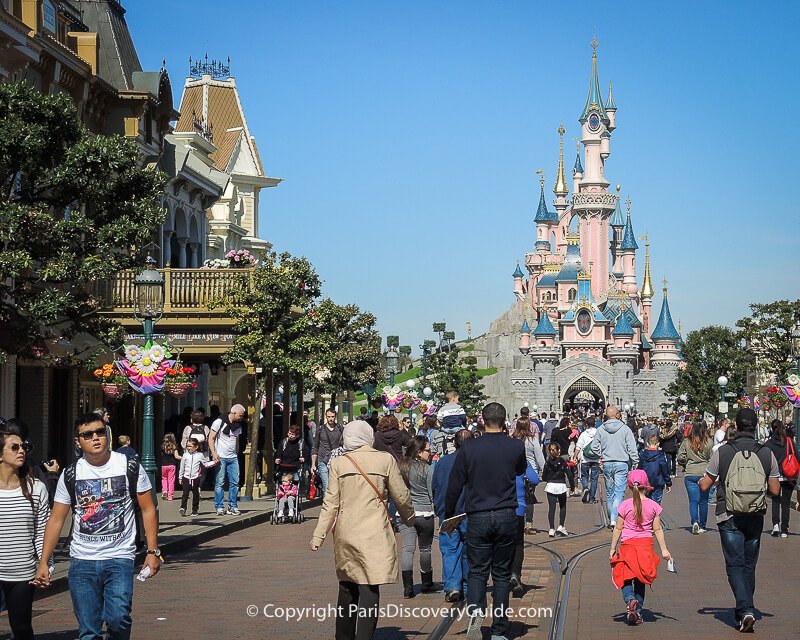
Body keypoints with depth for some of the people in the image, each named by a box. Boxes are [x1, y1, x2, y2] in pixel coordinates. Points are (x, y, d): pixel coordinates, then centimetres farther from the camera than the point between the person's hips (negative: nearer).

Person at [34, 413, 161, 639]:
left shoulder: (130, 467, 0)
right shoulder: (71, 475, 4)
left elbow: (148, 510, 5)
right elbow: (56, 520, 8)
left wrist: (152, 551, -2)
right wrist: (43, 563, 3)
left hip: (120, 559, -2)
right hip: (82, 561, 2)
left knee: (118, 617, -21)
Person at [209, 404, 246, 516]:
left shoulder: (238, 425, 11)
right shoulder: (220, 422, -8)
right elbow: (211, 438, -8)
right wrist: (214, 453, -18)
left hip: (233, 457, 6)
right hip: (220, 457, -6)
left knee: (235, 482, 1)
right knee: (220, 482, -3)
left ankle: (232, 506, 9)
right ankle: (219, 507, 2)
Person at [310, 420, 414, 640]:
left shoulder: (338, 463, 2)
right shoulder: (385, 460, -2)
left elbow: (331, 502, 1)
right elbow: (401, 496, 4)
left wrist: (319, 534, 6)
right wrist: (408, 518, 22)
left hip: (346, 533, 3)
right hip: (375, 533, -3)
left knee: (347, 587, 16)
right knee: (370, 588, -6)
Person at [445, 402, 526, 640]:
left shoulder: (468, 448, -4)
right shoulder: (516, 447, -2)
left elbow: (454, 486, 1)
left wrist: (449, 515, 14)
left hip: (478, 518, -1)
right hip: (506, 517, 1)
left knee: (477, 571, 8)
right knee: (502, 574, 9)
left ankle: (475, 610, -20)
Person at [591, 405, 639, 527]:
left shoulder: (601, 429, -1)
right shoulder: (625, 429, -8)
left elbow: (594, 447, 1)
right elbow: (632, 449, -8)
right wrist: (635, 464, 0)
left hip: (607, 464, 3)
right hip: (621, 464, -3)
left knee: (609, 492, 16)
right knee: (619, 492, -4)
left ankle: (611, 519, 25)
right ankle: (614, 519, -17)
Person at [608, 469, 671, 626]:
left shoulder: (625, 506, -6)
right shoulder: (653, 506, -1)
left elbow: (618, 529, -2)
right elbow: (657, 529, 2)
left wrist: (612, 549, 7)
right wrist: (664, 550, 9)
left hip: (628, 544, -2)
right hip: (646, 544, 2)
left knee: (626, 579, 6)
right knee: (640, 581, 13)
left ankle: (630, 600, -24)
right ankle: (638, 613, 12)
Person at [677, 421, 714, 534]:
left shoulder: (686, 442, -3)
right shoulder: (709, 442, -7)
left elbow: (680, 459, 0)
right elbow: (712, 459, -6)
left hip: (690, 475, 0)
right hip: (704, 474, 0)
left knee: (693, 500, 3)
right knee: (703, 501, 11)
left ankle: (694, 522, -17)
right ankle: (702, 526, 17)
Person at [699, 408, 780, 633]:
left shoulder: (722, 452, -7)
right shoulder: (766, 454, -2)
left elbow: (704, 486, -3)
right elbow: (775, 490, 1)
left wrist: (701, 481, 19)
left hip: (729, 517, -2)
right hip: (755, 518, 2)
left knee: (735, 565, 0)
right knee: (749, 566, 14)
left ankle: (745, 610, -16)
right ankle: (746, 611, 19)